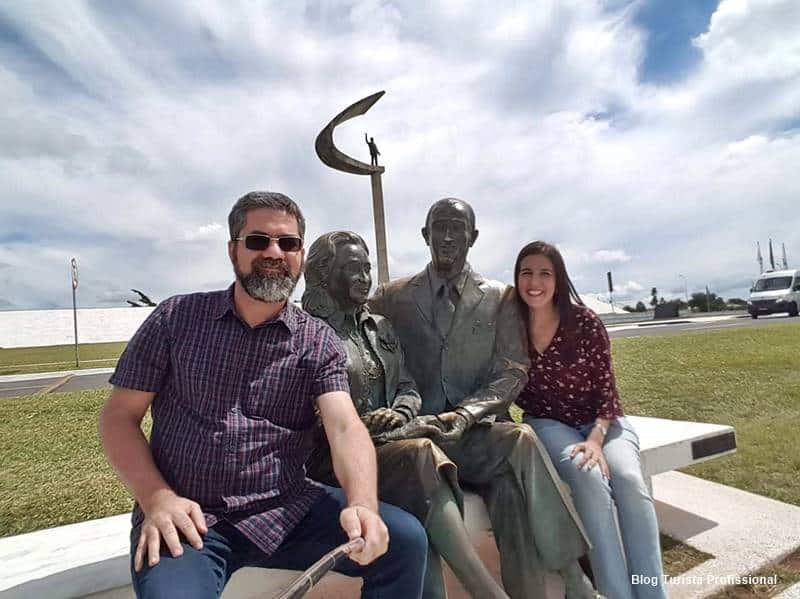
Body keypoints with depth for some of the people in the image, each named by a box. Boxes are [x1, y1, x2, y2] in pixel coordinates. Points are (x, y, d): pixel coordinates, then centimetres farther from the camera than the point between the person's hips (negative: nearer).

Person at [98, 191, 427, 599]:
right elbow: (119, 416, 3)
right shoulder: (175, 319, 1)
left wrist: (362, 505, -32)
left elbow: (345, 427, -12)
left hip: (287, 509, 1)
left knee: (404, 538, -15)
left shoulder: (319, 342, 1)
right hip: (187, 518, -1)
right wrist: (157, 498, -13)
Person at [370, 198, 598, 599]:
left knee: (509, 488, -33)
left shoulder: (500, 299, 8)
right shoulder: (392, 298, 9)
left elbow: (512, 374, 0)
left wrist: (463, 415, -19)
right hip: (419, 434, 0)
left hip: (479, 433, 1)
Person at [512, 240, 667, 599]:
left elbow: (607, 389, -8)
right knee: (590, 478, -30)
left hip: (601, 421, 1)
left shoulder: (585, 321, -11)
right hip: (549, 425, 0)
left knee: (629, 481, -28)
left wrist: (596, 439, -22)